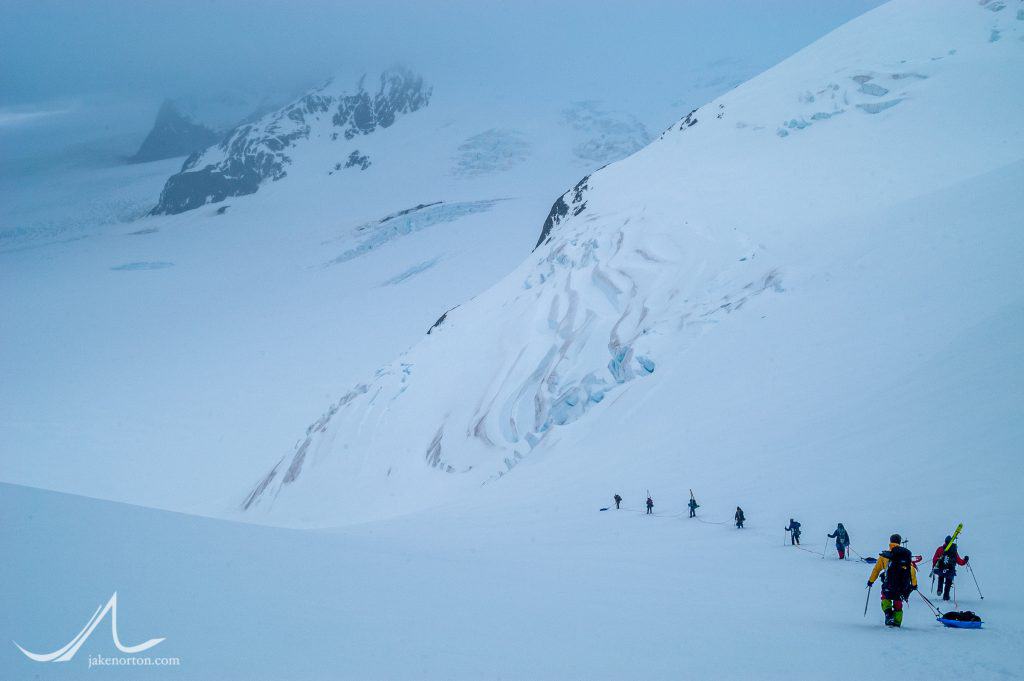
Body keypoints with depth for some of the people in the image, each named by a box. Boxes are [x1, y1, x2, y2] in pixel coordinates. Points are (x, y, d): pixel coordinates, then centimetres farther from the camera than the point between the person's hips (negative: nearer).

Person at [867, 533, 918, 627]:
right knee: (898, 603, 18)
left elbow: (876, 569, 8)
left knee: (885, 598, 20)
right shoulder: (907, 555, 5)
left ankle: (888, 613, -4)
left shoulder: (885, 556, 2)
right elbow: (912, 570, 7)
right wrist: (914, 584, 17)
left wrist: (871, 581, 20)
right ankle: (897, 622, 14)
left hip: (890, 585, -2)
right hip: (904, 586, 2)